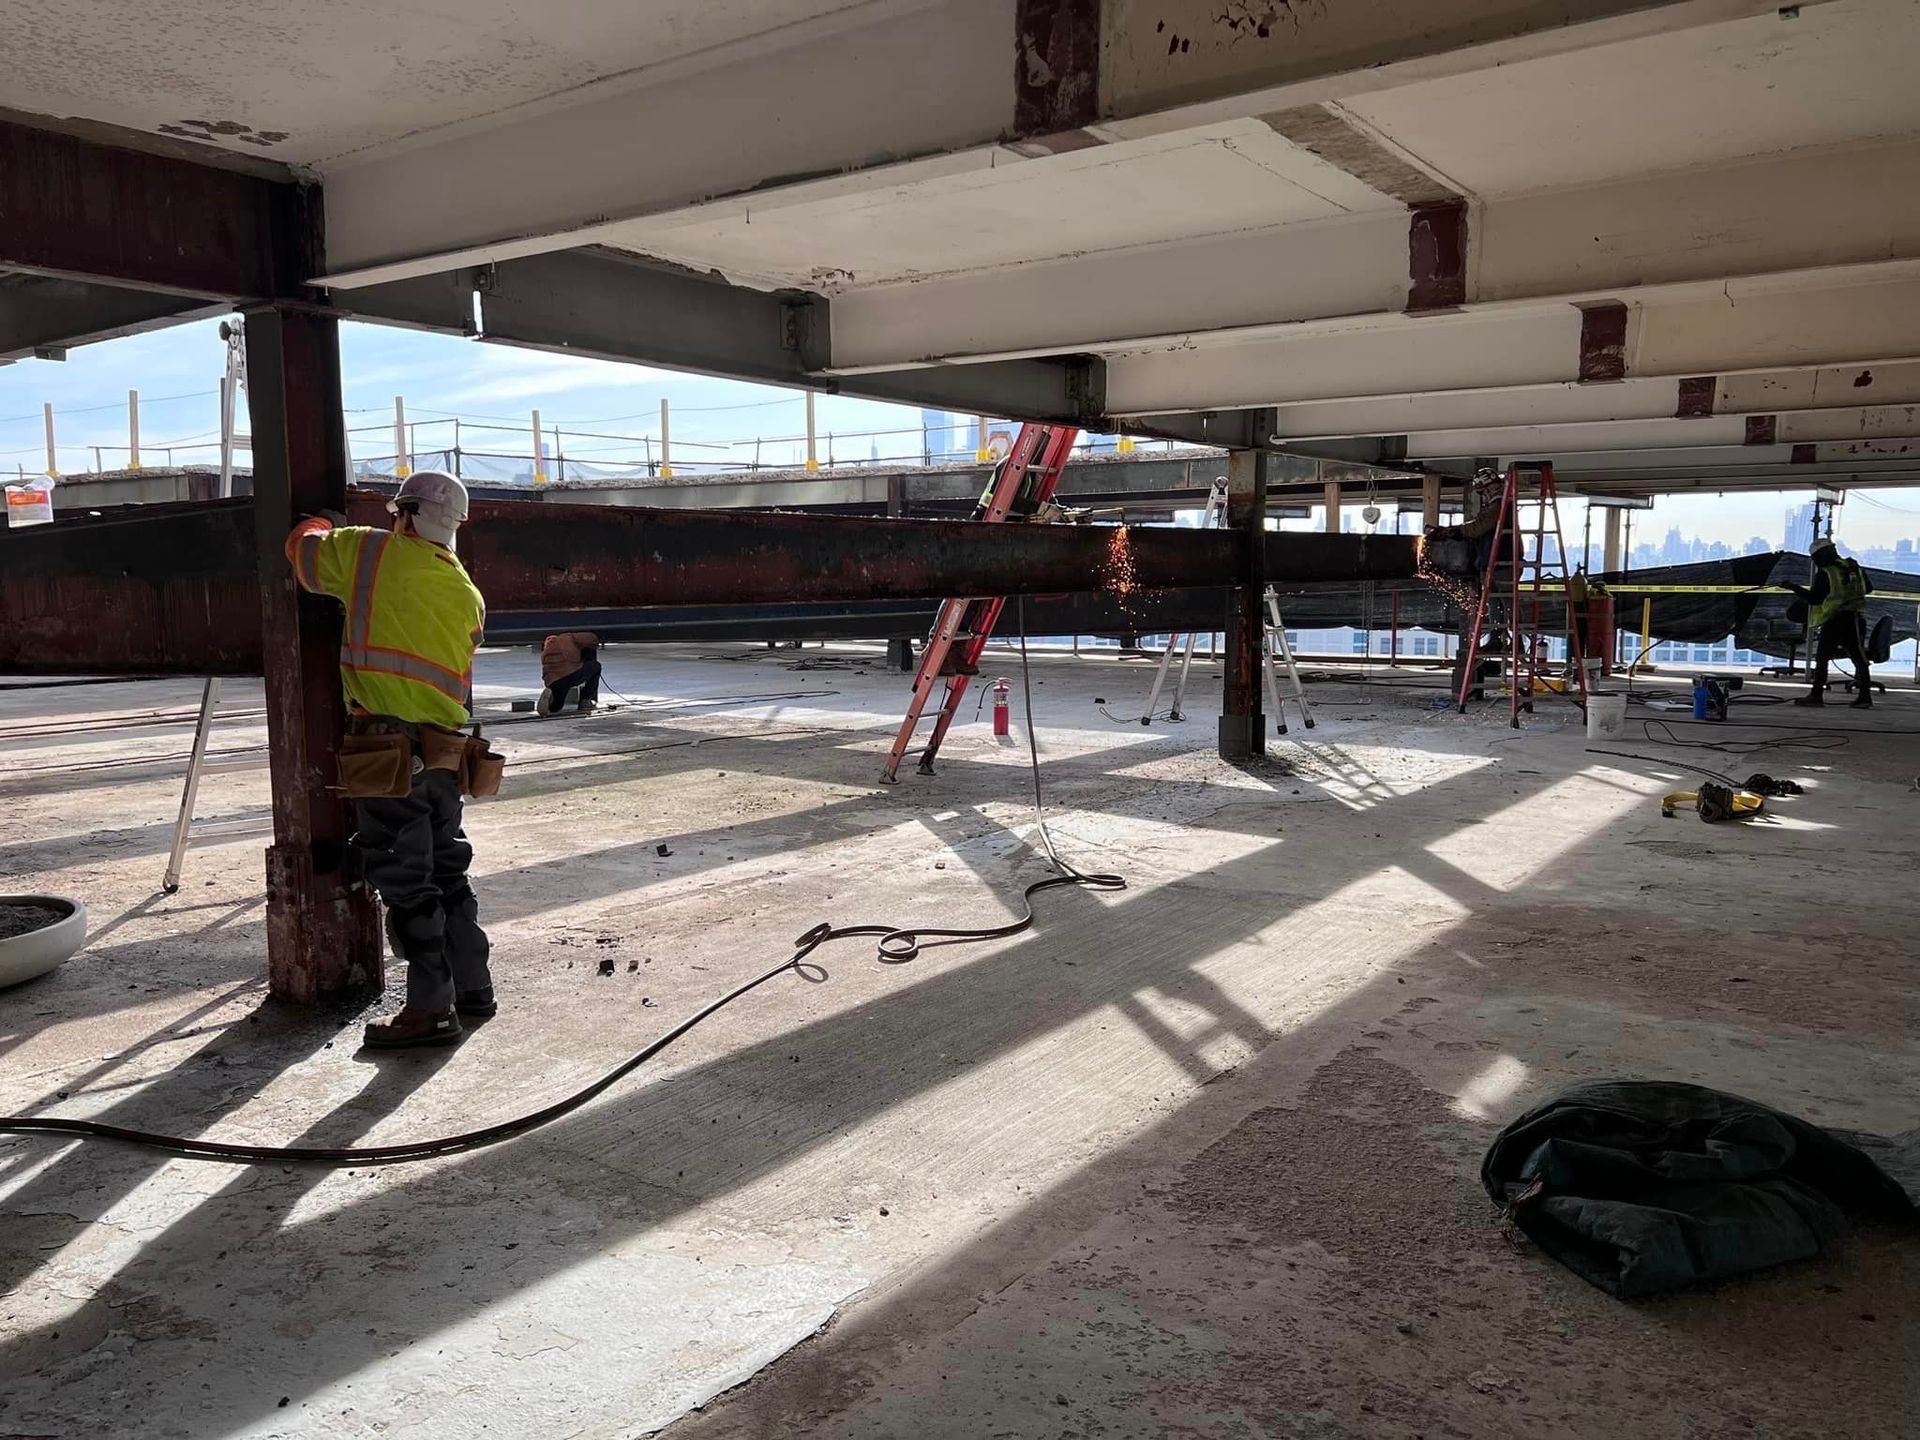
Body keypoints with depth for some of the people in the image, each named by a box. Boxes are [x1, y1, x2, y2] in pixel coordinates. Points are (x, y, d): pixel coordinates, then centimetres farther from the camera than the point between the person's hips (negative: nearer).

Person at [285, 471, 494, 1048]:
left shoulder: (371, 552, -2)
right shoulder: (467, 594, 12)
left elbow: (303, 546, 13)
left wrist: (325, 526, 34)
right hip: (445, 750, 6)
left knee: (404, 881, -2)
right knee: (447, 870, 18)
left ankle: (431, 1008, 1)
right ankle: (474, 987, 26)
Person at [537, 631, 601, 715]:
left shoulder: (545, 652, 33)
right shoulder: (569, 638, 17)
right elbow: (592, 638, 8)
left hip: (552, 684, 6)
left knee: (554, 708, 32)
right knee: (595, 666, 21)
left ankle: (548, 695, -5)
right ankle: (585, 700, 15)